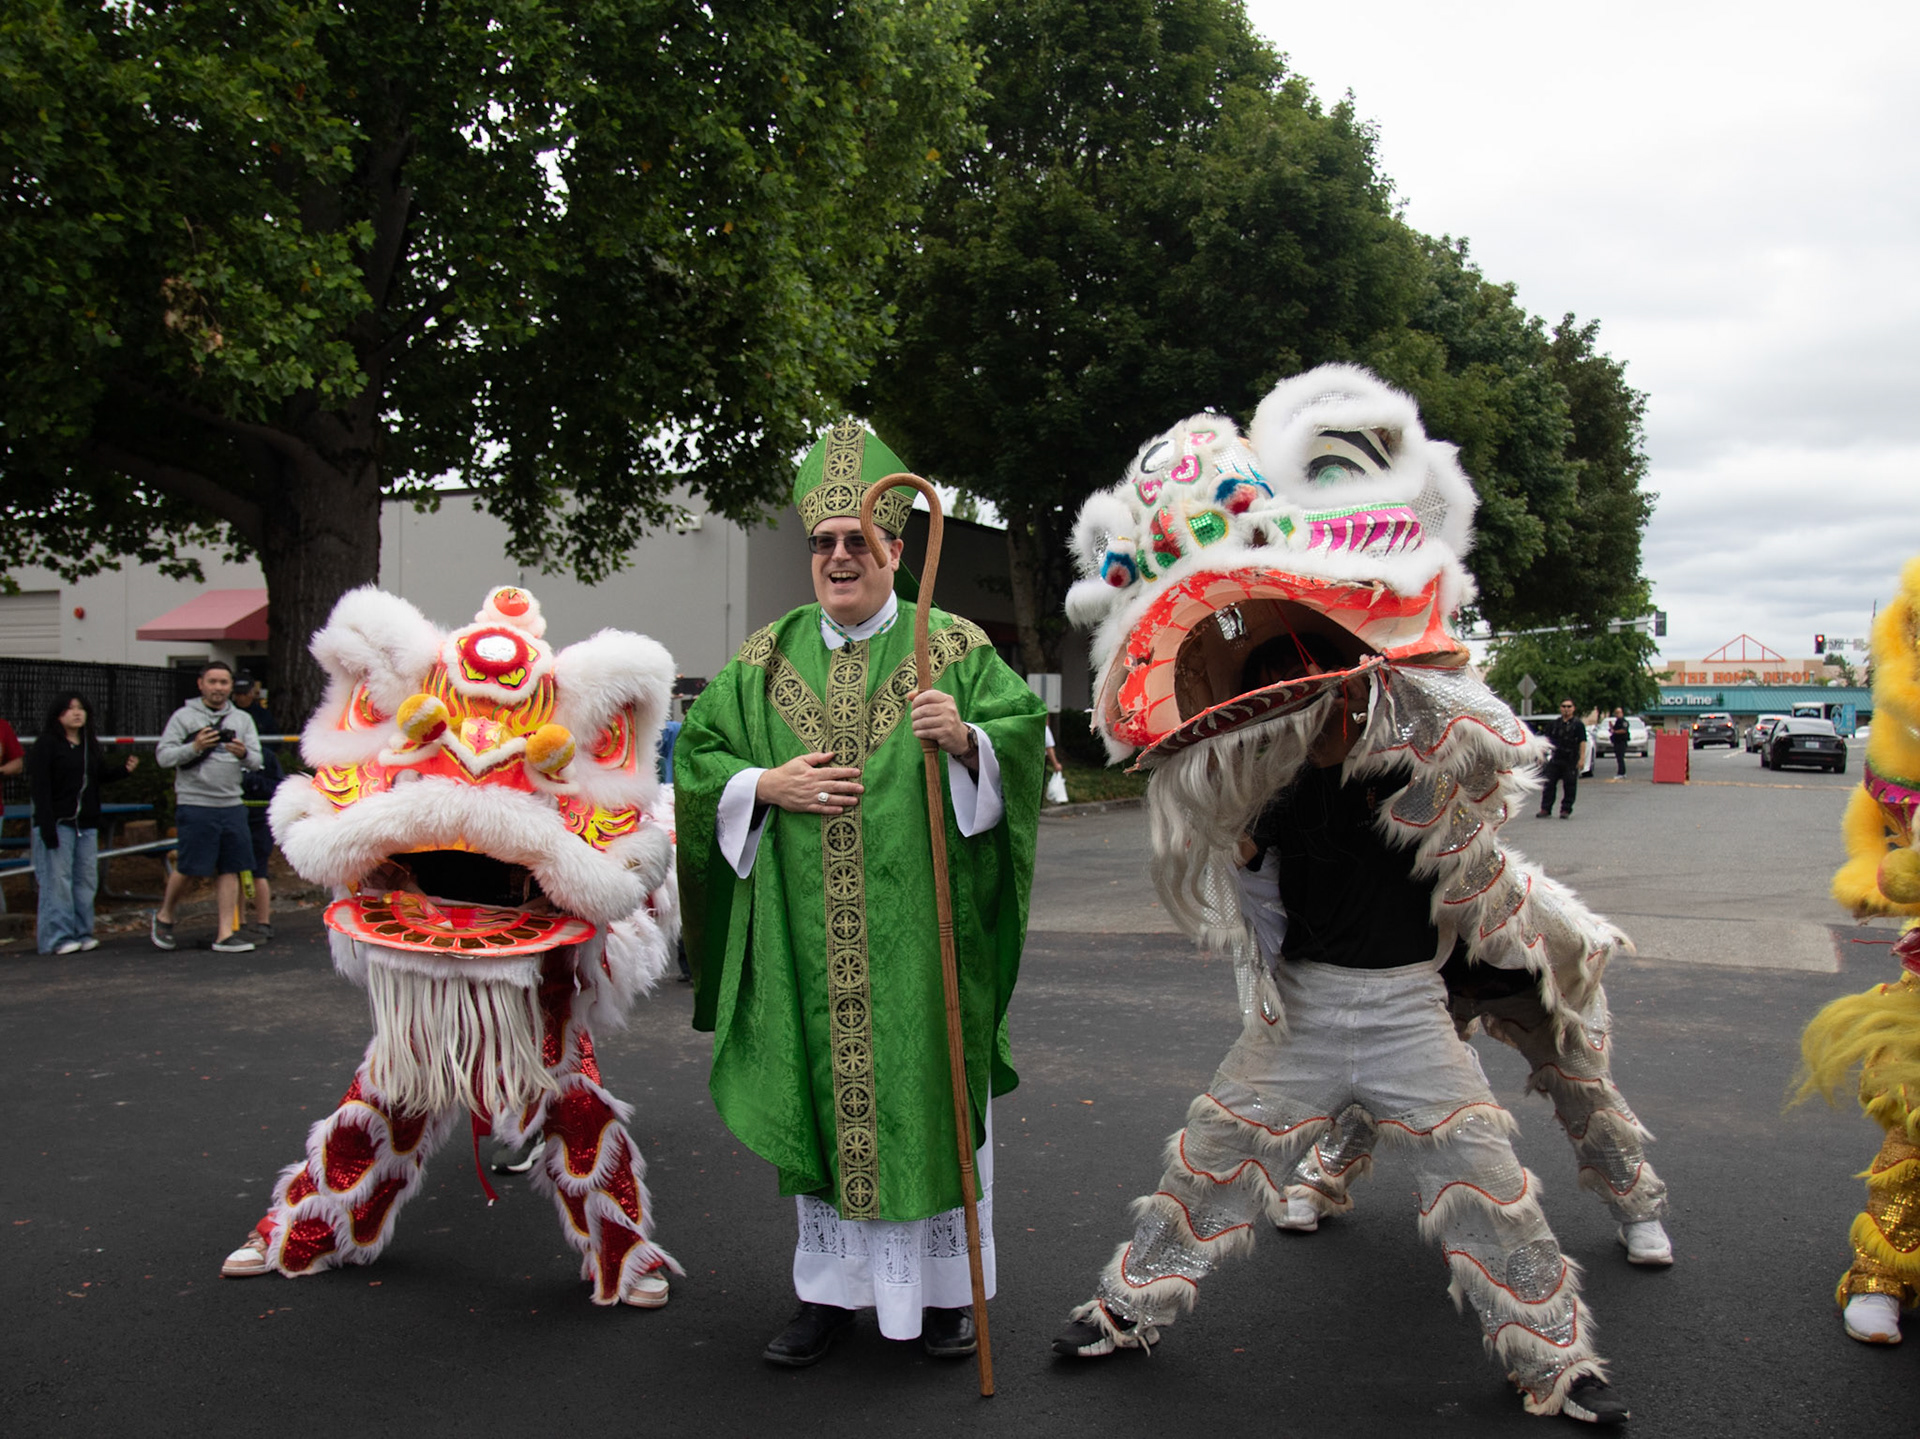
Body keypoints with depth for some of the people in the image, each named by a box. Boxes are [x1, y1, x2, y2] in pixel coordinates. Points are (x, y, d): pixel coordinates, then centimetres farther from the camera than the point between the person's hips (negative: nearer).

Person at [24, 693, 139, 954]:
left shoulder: (90, 745, 14)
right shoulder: (46, 745, -5)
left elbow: (102, 775, 21)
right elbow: (40, 787, -10)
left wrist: (125, 769, 0)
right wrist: (47, 825, -17)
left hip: (86, 824, 6)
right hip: (58, 822, -6)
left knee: (86, 879, 7)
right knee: (57, 881, -5)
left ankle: (82, 933, 13)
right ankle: (58, 937, 0)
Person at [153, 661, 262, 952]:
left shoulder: (242, 719, 12)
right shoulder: (184, 716, 1)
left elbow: (256, 761, 6)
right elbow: (163, 756, -5)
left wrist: (244, 754, -16)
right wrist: (194, 747, -20)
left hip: (232, 805, 4)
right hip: (195, 805, -4)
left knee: (230, 869, 2)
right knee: (189, 868, -1)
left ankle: (225, 933, 6)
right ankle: (164, 915, 24)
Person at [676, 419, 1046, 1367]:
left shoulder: (957, 649, 2)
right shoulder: (766, 660, 9)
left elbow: (1023, 733, -6)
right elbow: (697, 754, 10)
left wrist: (965, 739, -25)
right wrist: (767, 784, -8)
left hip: (920, 930, -2)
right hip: (807, 937, 2)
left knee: (928, 1097, 5)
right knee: (821, 1094, 9)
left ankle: (946, 1285, 23)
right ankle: (830, 1287, 24)